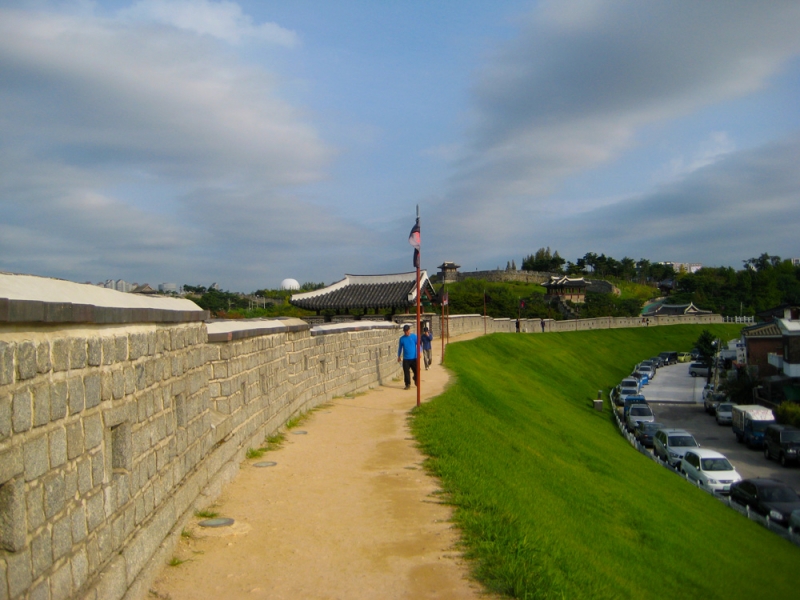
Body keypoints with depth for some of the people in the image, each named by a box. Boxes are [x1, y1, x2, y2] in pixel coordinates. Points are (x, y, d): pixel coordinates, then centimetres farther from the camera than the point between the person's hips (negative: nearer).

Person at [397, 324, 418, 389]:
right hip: (406, 359, 1)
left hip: (414, 358, -1)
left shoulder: (414, 336, -2)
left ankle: (416, 381, 31)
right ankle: (408, 384, 9)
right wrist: (399, 356, 16)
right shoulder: (402, 338, 3)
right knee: (406, 372, -1)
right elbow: (400, 347, 13)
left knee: (416, 371, 5)